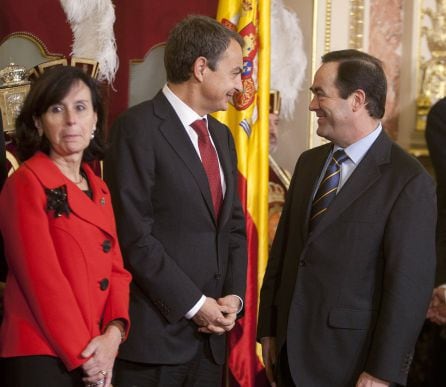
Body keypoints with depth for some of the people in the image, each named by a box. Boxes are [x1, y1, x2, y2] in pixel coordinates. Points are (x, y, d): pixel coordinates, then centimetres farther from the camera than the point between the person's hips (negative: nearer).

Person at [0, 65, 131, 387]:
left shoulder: (99, 189, 13)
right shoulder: (27, 183, -10)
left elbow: (116, 268, 9)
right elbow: (43, 280, -15)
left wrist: (114, 332, -9)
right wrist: (83, 358, -15)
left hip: (98, 360, 7)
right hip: (40, 360, -7)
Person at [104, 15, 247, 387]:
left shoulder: (222, 136, 15)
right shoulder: (138, 127, -10)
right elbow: (134, 234, -15)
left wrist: (234, 296, 2)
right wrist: (194, 304, -13)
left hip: (211, 331, 7)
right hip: (154, 331, -7)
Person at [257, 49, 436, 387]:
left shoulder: (409, 181, -12)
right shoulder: (309, 163, 9)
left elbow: (410, 284, -15)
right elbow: (283, 248, 12)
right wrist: (268, 330, 10)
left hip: (349, 360, -6)